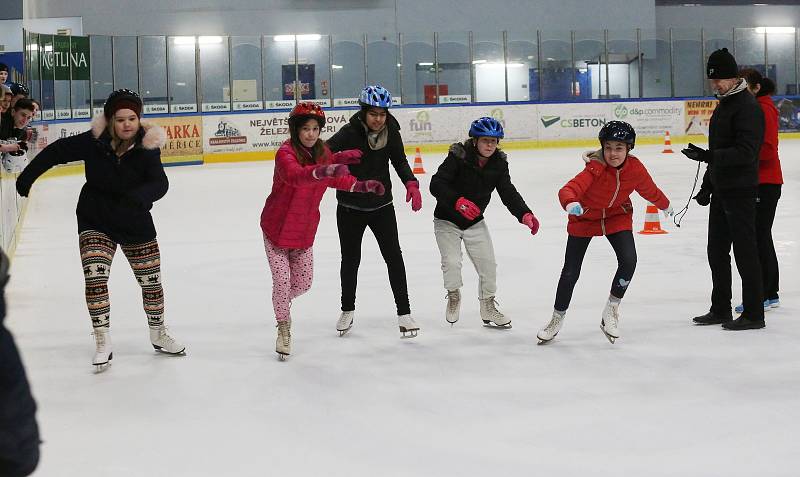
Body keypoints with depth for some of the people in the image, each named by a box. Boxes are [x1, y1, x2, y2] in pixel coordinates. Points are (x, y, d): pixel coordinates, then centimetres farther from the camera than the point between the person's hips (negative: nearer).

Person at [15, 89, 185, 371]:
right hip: (95, 221, -1)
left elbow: (160, 184, -27)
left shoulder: (147, 146, -17)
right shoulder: (94, 141, -17)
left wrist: (138, 197, -46)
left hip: (135, 223, 1)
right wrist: (27, 176, -4)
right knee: (95, 278, -15)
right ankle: (103, 344, -7)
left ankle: (159, 335, 32)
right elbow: (57, 151, -5)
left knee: (151, 280, 10)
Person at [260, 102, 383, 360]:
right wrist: (324, 169, -65)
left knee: (303, 284, 14)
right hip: (277, 229, -6)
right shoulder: (285, 153, -25)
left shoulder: (322, 151, -3)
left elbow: (336, 179, 12)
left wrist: (362, 185, -5)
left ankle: (282, 301, 48)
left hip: (305, 231, 6)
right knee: (282, 281, -6)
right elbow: (295, 175, -47)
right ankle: (284, 326, 21)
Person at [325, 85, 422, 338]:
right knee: (350, 259, 12)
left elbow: (399, 161, 4)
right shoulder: (349, 133, -20)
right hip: (350, 207, -2)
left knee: (394, 256, -2)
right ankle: (348, 310, 32)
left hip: (382, 205, 2)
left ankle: (404, 313, 6)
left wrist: (411, 184, -12)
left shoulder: (391, 132, -8)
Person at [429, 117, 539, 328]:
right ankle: (454, 296, 18)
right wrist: (458, 201, -46)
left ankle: (488, 308, 20)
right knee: (452, 263, -14)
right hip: (447, 220, -4)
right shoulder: (458, 156, -23)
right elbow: (436, 184, -31)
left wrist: (524, 214, -30)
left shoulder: (499, 163, -8)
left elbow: (508, 193, -13)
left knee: (488, 264, 1)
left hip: (475, 222, 4)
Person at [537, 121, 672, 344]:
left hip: (617, 216, 3)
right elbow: (568, 190, -45)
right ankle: (557, 319, 24)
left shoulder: (635, 168, -18)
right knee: (571, 272, 1)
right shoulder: (595, 167, -32)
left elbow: (649, 190, 4)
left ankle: (611, 310, 3)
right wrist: (571, 203, -68)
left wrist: (665, 206, 21)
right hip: (585, 217, -3)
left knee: (628, 260, -20)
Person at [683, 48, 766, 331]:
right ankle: (720, 310, 24)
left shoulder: (747, 107, -15)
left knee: (745, 251, -4)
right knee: (717, 251, 14)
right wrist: (707, 186, 22)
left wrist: (707, 156, -31)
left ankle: (754, 314, 2)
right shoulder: (723, 105, 16)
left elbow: (745, 152, -25)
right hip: (721, 191, 10)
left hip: (741, 192, -10)